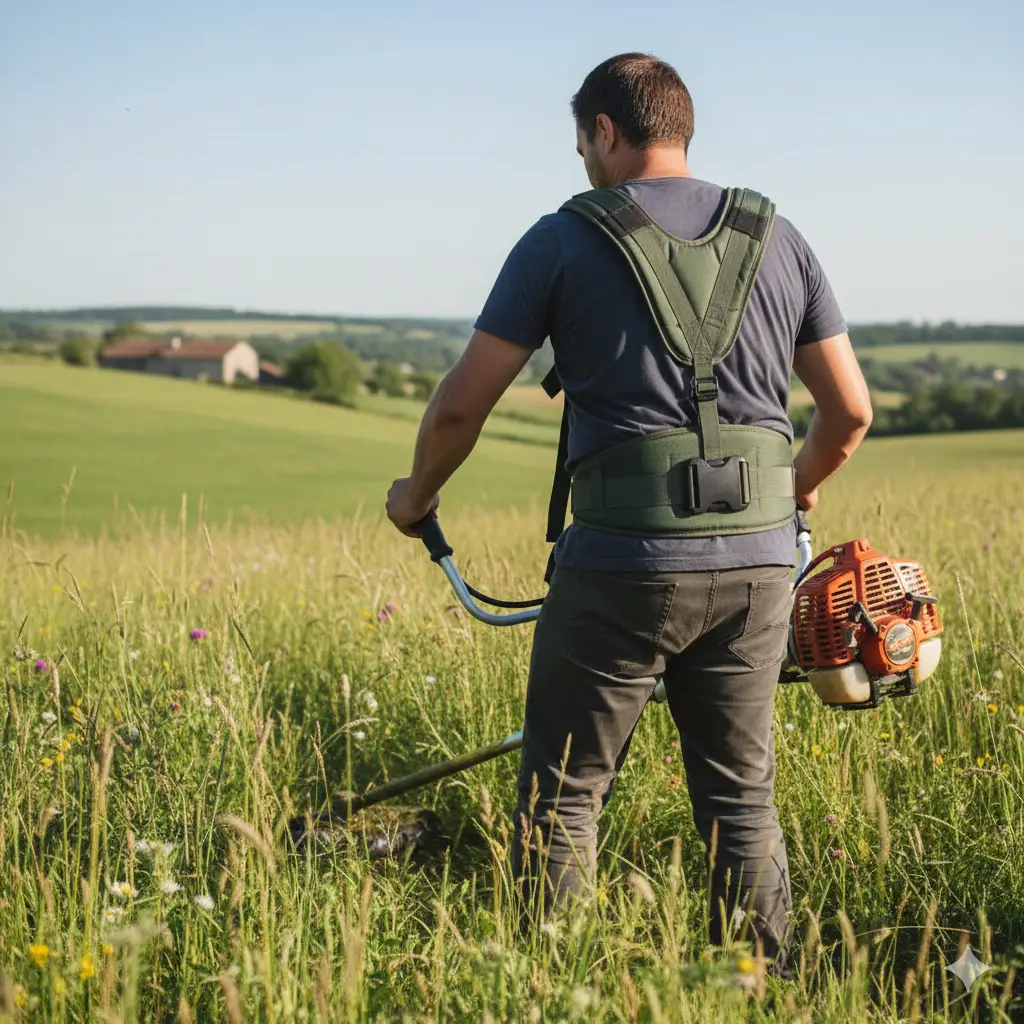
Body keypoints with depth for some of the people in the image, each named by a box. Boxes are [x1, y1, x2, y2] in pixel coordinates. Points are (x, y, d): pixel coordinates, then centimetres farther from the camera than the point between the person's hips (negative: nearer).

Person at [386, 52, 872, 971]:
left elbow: (462, 405, 1)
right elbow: (851, 410, 14)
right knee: (742, 801, 13)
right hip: (757, 561, 4)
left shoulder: (564, 240, 0)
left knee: (563, 795, 7)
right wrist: (802, 490, 34)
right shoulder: (778, 239, 12)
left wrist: (416, 494, 20)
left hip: (622, 562, -4)